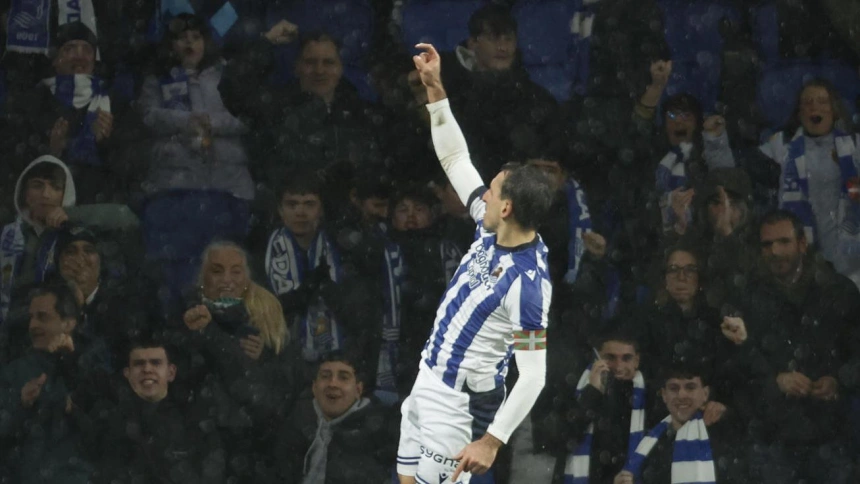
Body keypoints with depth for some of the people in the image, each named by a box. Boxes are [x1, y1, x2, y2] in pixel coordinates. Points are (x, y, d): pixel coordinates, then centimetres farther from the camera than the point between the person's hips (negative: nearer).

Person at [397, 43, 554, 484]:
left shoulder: (527, 283, -27)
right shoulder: (493, 230, -3)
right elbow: (455, 159, 9)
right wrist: (435, 88, 3)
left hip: (460, 399, -9)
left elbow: (534, 375, -27)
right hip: (429, 381, 9)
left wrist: (491, 441, -29)